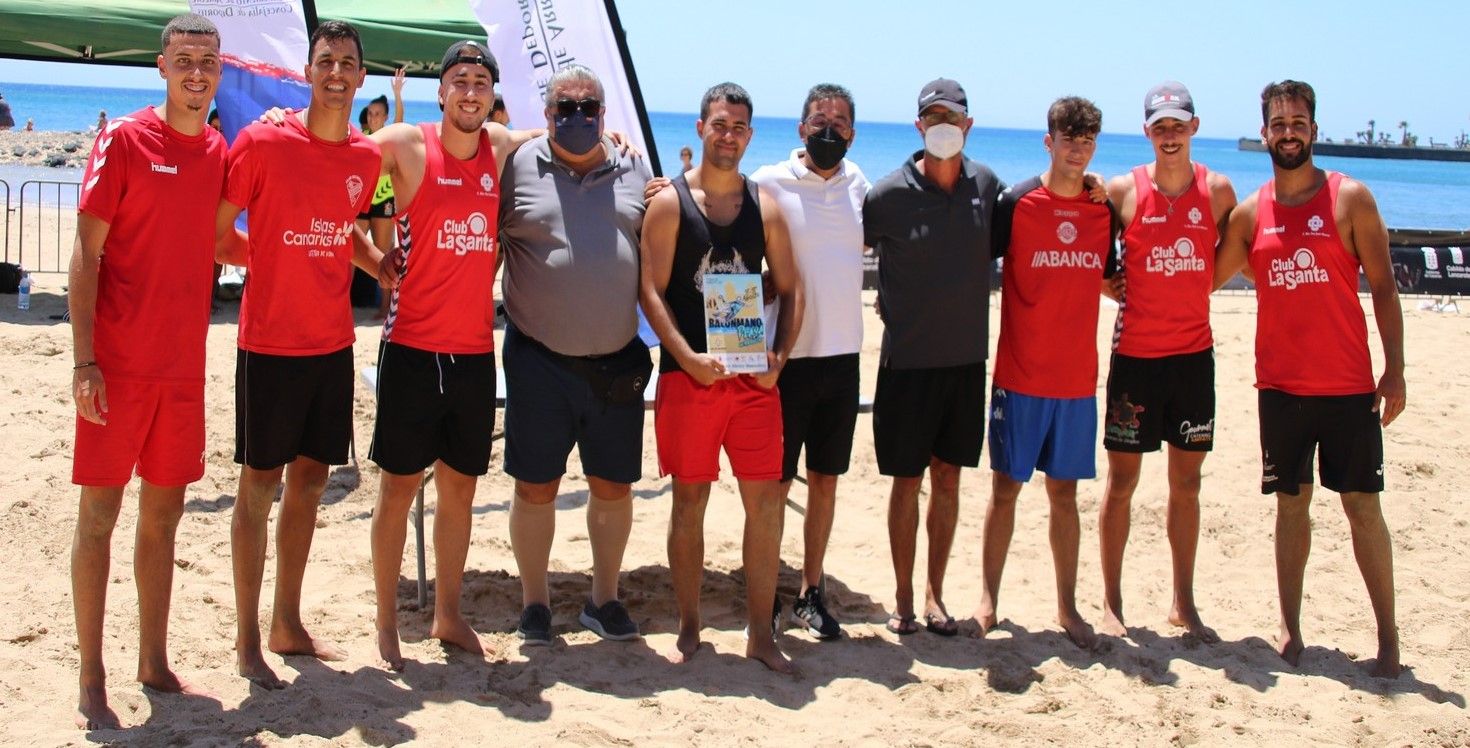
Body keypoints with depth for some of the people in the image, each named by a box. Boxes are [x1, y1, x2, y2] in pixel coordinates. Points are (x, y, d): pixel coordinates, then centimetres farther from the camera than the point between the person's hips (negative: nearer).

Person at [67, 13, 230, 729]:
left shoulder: (219, 151, 9)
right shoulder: (123, 140, -7)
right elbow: (85, 253, -9)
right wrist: (84, 361, -14)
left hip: (184, 364, 5)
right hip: (118, 366, -5)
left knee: (163, 513, 13)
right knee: (99, 512, 1)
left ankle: (154, 662, 24)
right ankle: (91, 681, 9)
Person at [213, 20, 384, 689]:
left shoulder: (366, 157, 6)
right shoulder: (262, 143, -9)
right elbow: (214, 233, -4)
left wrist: (385, 266, 9)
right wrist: (267, 257, -9)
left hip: (333, 343, 5)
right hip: (271, 343, -5)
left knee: (309, 482, 12)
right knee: (259, 486, 1)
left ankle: (288, 625, 24)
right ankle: (247, 640, 11)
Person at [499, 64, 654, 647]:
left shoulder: (634, 171, 8)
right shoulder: (518, 166, 0)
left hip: (618, 363, 2)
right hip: (540, 360, -2)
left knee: (613, 486, 11)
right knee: (535, 487, 6)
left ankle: (604, 599, 28)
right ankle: (534, 602, 23)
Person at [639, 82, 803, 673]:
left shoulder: (766, 207, 9)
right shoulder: (670, 202, 0)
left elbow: (789, 290, 10)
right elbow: (651, 290, -5)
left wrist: (780, 354, -5)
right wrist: (688, 356, -16)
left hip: (755, 375, 3)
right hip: (689, 374, -3)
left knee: (766, 500, 1)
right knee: (690, 500, 4)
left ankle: (761, 633, 12)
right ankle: (688, 629, 17)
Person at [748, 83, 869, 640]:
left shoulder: (858, 185, 7)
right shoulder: (770, 183, -7)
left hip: (842, 356, 5)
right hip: (787, 358, -4)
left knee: (825, 480, 12)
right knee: (775, 484, 3)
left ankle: (811, 593, 24)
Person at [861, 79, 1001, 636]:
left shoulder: (987, 186, 2)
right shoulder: (890, 193, -10)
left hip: (966, 359, 3)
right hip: (908, 360, -3)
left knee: (948, 477, 10)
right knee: (907, 481, 4)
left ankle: (934, 594, 22)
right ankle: (902, 597, 18)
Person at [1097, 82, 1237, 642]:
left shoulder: (1218, 190, 1)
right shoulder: (1122, 191, -5)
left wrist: (1186, 290, 4)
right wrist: (1125, 291, -5)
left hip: (1194, 352, 3)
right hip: (1135, 354, -2)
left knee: (1187, 483, 10)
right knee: (1122, 480, 3)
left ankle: (1184, 604, 22)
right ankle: (1111, 604, 14)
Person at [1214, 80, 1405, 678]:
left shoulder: (1351, 198, -3)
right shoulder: (1250, 213, 5)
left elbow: (1382, 288, -3)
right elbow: (1205, 281, 15)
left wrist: (1395, 370, -7)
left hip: (1348, 386, -2)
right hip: (1280, 386, 3)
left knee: (1362, 506, 1)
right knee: (1290, 503, 9)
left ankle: (1388, 638, 10)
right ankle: (1290, 629, 17)